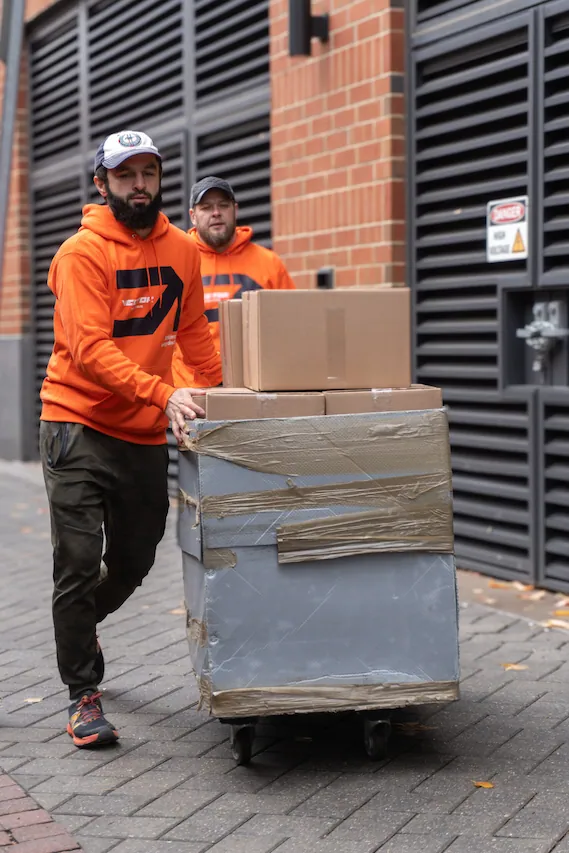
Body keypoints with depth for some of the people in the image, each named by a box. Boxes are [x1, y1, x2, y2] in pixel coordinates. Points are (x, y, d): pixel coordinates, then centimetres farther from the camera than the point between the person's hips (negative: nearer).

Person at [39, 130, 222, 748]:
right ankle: (83, 696, 8)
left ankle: (79, 628, 45)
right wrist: (163, 394, -31)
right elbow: (89, 349, -22)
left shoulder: (181, 250, 6)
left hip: (146, 432, 5)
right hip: (79, 424, -5)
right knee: (78, 564, -5)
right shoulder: (83, 252, -11)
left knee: (134, 563, 15)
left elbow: (192, 332, 14)